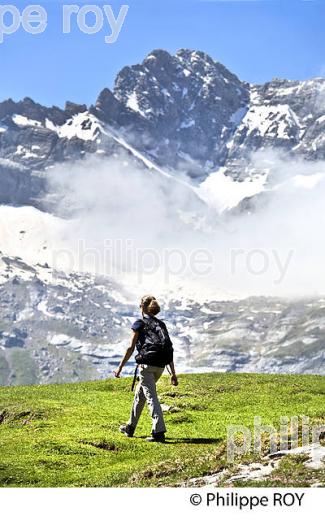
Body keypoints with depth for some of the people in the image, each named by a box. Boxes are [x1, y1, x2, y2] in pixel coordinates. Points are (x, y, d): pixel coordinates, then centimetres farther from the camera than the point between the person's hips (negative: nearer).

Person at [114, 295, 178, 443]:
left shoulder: (139, 324, 1)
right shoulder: (161, 325, 17)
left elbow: (131, 348, -2)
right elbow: (169, 351, 11)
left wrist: (120, 367, 4)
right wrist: (173, 373, 12)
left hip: (147, 364, -7)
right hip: (160, 366, 7)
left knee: (151, 397, -8)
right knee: (139, 394, 22)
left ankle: (159, 432, -17)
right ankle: (130, 427, 32)